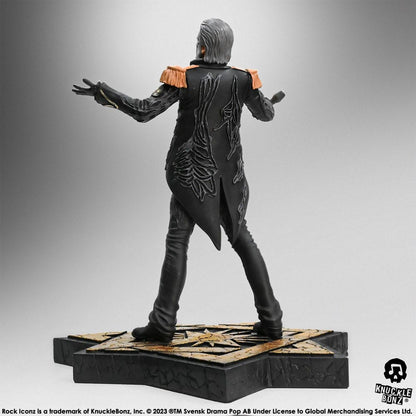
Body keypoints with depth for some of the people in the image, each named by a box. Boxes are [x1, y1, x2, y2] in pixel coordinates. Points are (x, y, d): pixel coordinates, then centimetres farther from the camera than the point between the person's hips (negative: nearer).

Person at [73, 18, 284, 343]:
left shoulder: (184, 78, -12)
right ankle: (271, 320, 13)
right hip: (229, 175, 4)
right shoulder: (243, 79, -2)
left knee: (177, 242, -1)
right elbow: (265, 114, 14)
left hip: (192, 173, -4)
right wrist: (274, 102, 38)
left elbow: (144, 111, -16)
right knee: (241, 237, 12)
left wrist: (101, 92, -5)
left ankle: (163, 323, -2)